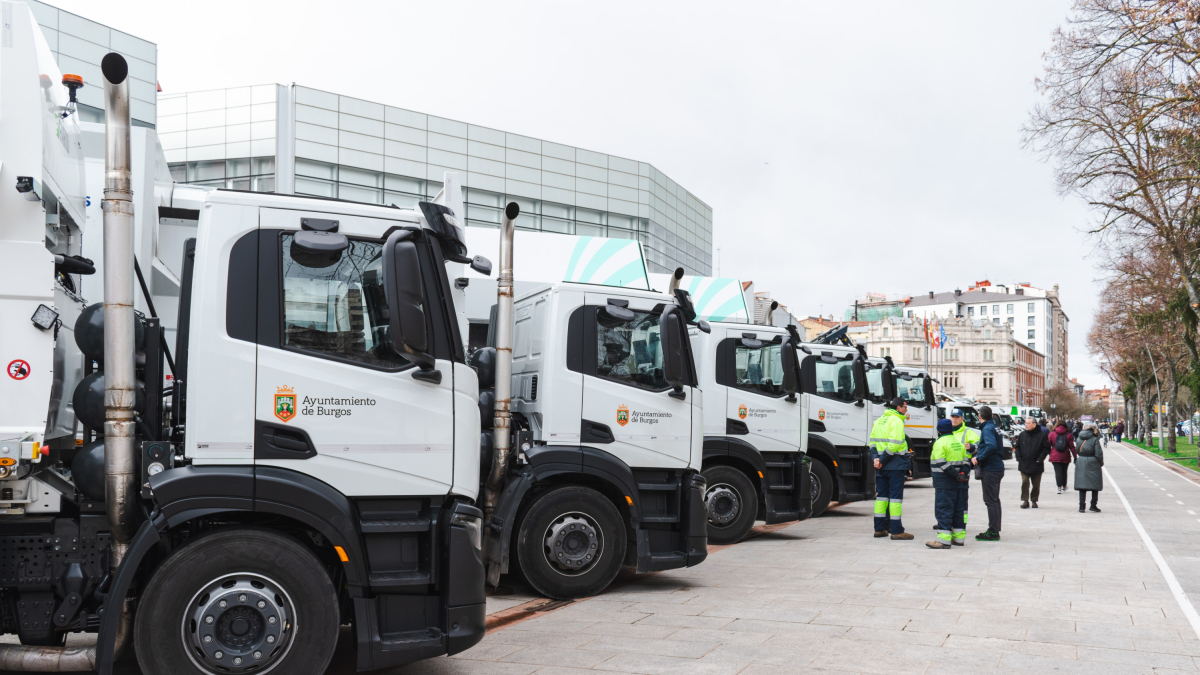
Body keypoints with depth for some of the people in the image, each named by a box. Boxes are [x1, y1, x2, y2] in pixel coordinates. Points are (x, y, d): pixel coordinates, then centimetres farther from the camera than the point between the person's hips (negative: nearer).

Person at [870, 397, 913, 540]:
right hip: (896, 465, -7)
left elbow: (872, 442, 11)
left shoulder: (879, 420, 14)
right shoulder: (896, 421, -12)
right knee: (895, 496, -3)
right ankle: (896, 531, -1)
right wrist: (882, 460, -14)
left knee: (881, 496, 11)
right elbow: (894, 445, -21)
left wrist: (875, 458, 0)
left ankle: (879, 528, 14)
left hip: (881, 466, 7)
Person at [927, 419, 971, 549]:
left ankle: (944, 539, -11)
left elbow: (941, 464, -18)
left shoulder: (940, 443, -9)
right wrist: (963, 473, -1)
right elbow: (966, 460, 12)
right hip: (959, 484, 8)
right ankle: (959, 538, 17)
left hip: (945, 482, -7)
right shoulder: (958, 442, 15)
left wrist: (956, 475, -16)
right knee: (959, 509, 13)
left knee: (943, 509, -7)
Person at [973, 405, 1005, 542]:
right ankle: (995, 530, 23)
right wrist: (978, 453, 14)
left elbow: (991, 446, -30)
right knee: (994, 500, 15)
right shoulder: (993, 427, 14)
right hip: (997, 468, 10)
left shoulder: (987, 429, -15)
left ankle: (993, 532, -4)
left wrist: (979, 458, -23)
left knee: (990, 501, -6)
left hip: (990, 469, -10)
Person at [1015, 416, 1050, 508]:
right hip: (1024, 465, 2)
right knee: (1025, 482, -6)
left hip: (1036, 465, -2)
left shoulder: (1041, 435, -4)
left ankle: (1034, 500, 20)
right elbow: (1017, 448, 13)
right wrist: (1019, 458, 0)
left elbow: (1046, 449, -1)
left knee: (1036, 484, 7)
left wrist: (1040, 459, -10)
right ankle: (1025, 500, -1)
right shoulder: (1022, 435, 6)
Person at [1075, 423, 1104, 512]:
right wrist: (1101, 463, 1)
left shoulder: (1079, 438, 7)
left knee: (1082, 485, 5)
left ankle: (1081, 506, 0)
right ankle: (1093, 505, 9)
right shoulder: (1095, 439, -8)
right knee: (1095, 485, 9)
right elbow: (1098, 454, -10)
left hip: (1081, 464, 4)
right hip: (1093, 463, -4)